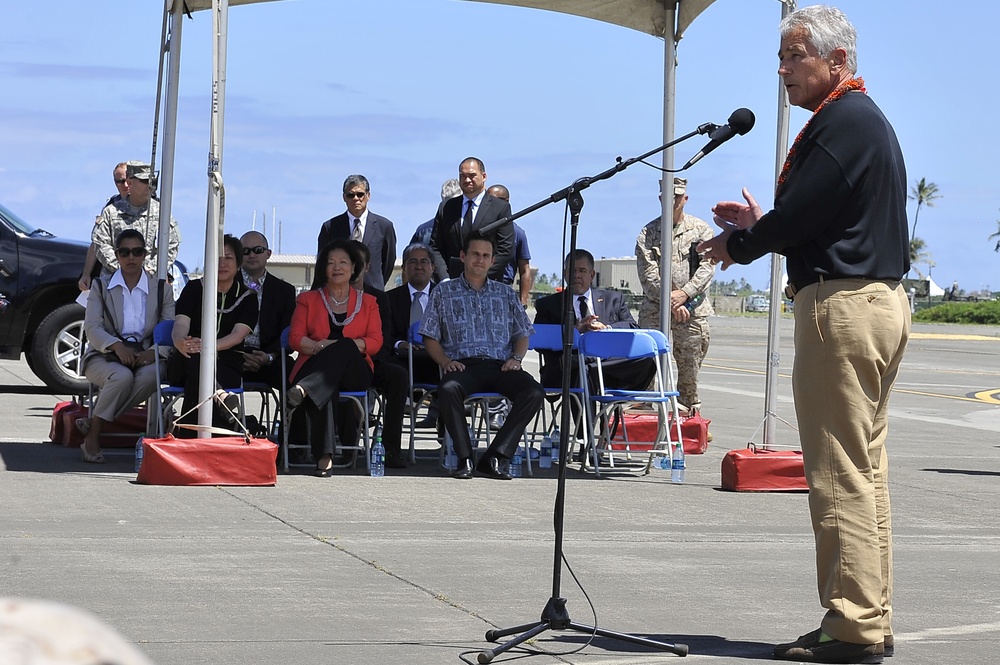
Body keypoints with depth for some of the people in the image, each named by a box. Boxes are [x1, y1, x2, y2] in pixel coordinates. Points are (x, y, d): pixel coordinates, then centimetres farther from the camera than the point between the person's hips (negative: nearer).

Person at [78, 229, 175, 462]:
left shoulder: (161, 289, 13)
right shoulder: (101, 286, 10)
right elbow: (92, 327, -3)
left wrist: (155, 352, -19)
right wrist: (117, 346, -23)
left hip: (144, 357, 2)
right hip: (104, 356, -1)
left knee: (151, 374, -36)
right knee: (122, 376, -38)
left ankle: (93, 423, -28)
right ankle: (91, 437, -26)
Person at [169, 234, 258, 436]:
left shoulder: (247, 297, 10)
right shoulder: (195, 288, 12)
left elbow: (238, 335, -6)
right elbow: (180, 325, -3)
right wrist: (181, 342, -31)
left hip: (226, 363, 0)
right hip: (184, 364, 1)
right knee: (196, 360, -37)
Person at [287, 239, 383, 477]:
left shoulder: (367, 302, 21)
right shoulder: (308, 299, 21)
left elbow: (376, 341, 7)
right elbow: (295, 338, 9)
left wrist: (350, 346, -13)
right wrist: (319, 346, -13)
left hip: (354, 371, 1)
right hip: (315, 366, 0)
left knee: (344, 347, -38)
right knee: (327, 389, -39)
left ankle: (305, 390, -58)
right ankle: (324, 455, -54)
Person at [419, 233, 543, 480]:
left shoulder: (505, 294, 24)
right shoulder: (443, 292, 17)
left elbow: (522, 335, 21)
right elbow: (430, 338, 12)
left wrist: (516, 358, 0)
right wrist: (445, 361, -7)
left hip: (500, 365, 2)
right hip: (463, 364, -2)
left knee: (534, 392, -30)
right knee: (448, 389, -39)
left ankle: (495, 457, -29)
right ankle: (464, 458, -29)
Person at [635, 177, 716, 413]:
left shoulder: (701, 229, 9)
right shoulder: (648, 232, 7)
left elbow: (708, 267, -1)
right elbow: (648, 274, -3)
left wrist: (684, 293, -15)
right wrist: (671, 302, -14)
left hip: (693, 312, 1)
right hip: (656, 312, -1)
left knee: (690, 369, 5)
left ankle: (691, 412, 17)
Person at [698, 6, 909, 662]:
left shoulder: (842, 121, -13)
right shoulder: (869, 118, 20)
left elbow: (796, 216, -16)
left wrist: (737, 246, 1)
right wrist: (759, 227, 14)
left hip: (843, 305, -11)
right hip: (883, 299, 11)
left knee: (840, 476, -8)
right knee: (866, 471, 12)